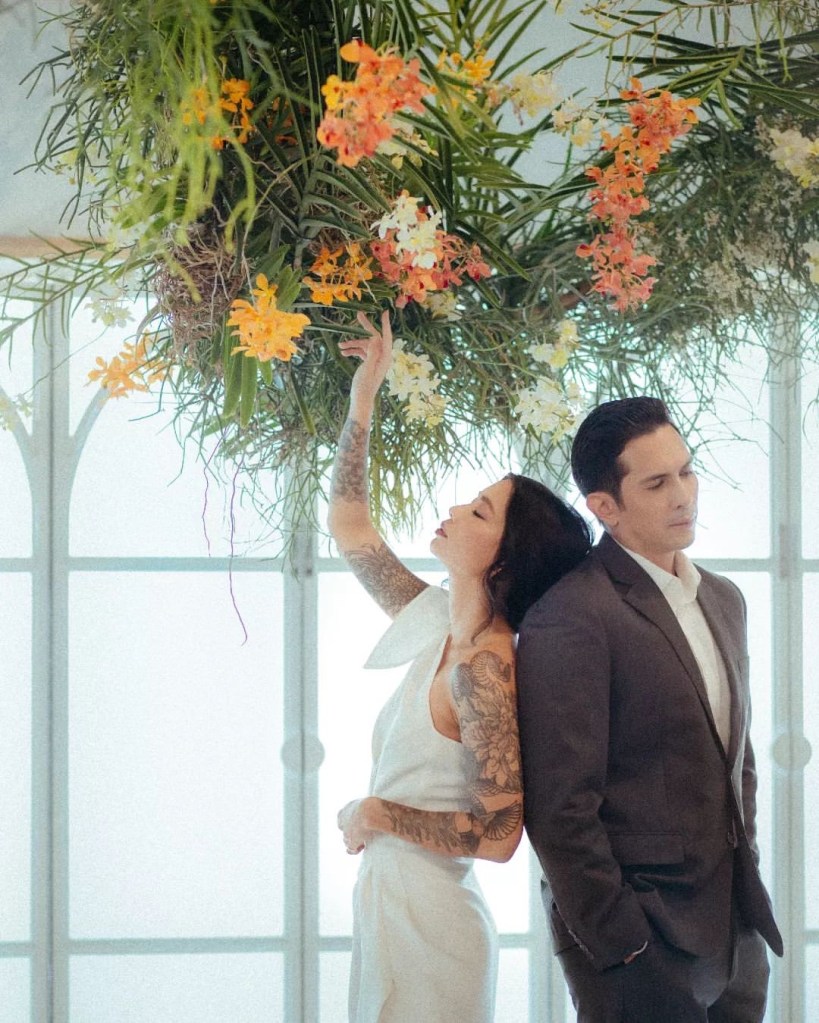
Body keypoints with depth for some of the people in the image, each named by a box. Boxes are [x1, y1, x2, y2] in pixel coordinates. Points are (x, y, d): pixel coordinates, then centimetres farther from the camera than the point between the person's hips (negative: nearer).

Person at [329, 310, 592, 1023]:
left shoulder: (484, 667, -21)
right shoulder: (441, 622, 3)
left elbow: (499, 831, -24)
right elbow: (350, 525, 15)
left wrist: (379, 814, -13)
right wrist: (364, 390, 11)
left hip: (430, 921, -8)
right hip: (385, 906, 8)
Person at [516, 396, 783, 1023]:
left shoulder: (723, 600, 13)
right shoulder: (570, 617, -14)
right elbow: (560, 806, -17)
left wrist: (747, 881, 14)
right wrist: (617, 944, -16)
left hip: (738, 932, 7)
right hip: (639, 940, -7)